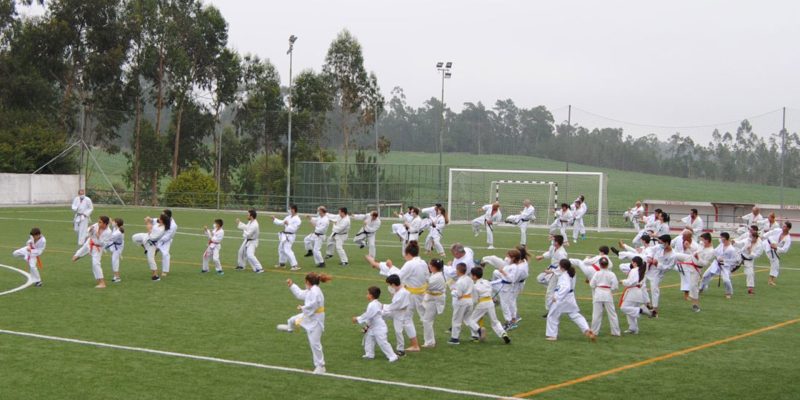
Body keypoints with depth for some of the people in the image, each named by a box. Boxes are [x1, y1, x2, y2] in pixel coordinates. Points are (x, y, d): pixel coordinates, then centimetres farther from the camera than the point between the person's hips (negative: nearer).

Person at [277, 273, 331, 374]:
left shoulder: (315, 292, -27)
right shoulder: (311, 291, 5)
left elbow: (313, 305, -35)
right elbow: (300, 294, 22)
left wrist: (302, 308, -16)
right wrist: (291, 285, 25)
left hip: (315, 320, -10)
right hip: (309, 316, 10)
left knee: (315, 343, -4)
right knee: (293, 320, 31)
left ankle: (320, 366, 7)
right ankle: (289, 327, 70)